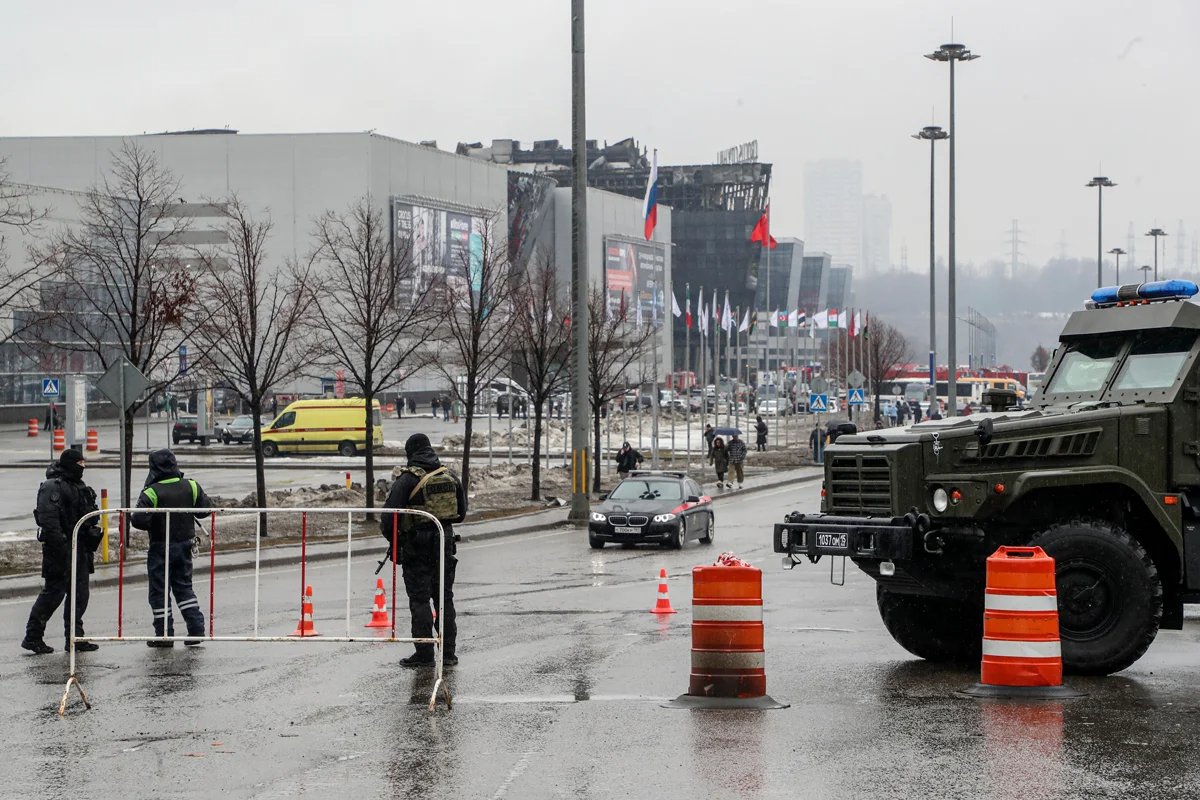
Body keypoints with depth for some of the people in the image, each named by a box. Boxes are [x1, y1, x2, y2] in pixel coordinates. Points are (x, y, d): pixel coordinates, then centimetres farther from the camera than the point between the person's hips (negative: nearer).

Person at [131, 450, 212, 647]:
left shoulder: (152, 492, -17)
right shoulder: (190, 487, -4)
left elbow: (138, 520, -22)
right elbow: (206, 509, 4)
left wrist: (149, 525, -1)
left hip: (160, 547, -5)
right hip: (184, 545, 5)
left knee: (159, 591, 6)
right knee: (184, 586, 17)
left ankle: (164, 634, 7)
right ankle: (196, 628, 10)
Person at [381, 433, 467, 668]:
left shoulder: (407, 478, -10)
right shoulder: (450, 476, 8)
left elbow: (390, 513, -12)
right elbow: (461, 512, 15)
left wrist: (390, 535, 5)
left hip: (417, 544, -5)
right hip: (444, 542, 5)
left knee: (419, 599, 1)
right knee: (444, 597, 12)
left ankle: (424, 653, 0)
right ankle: (448, 652, 13)